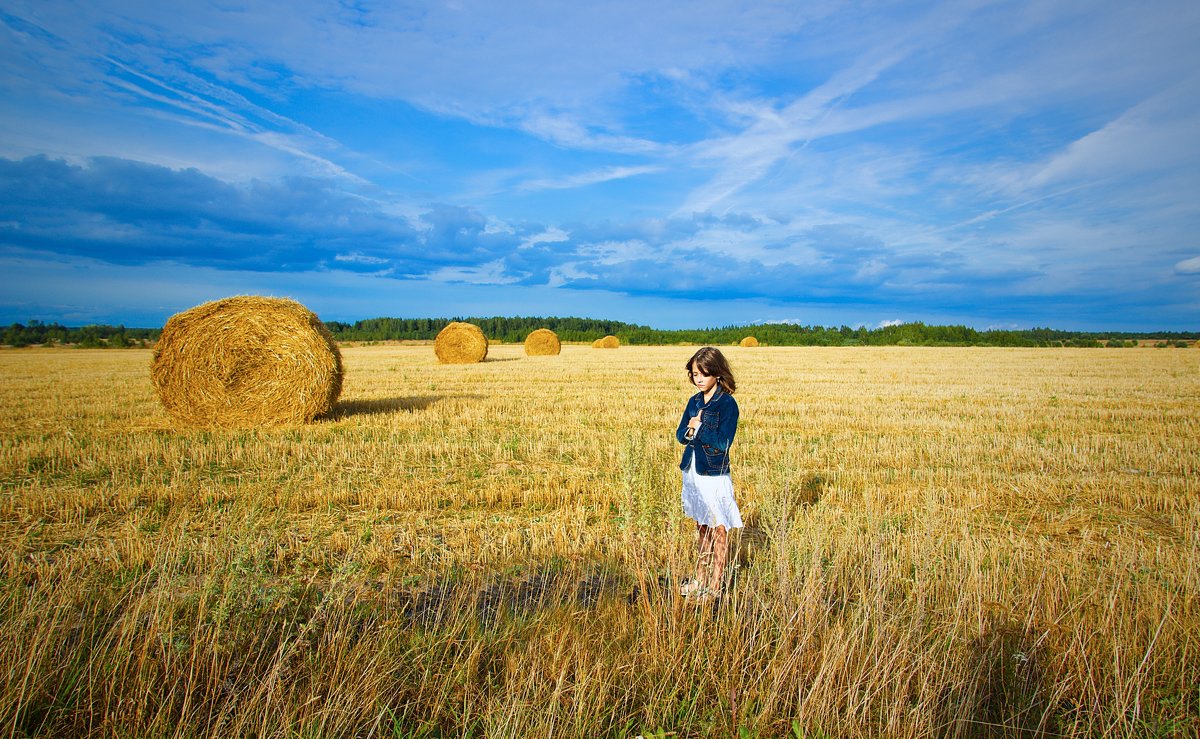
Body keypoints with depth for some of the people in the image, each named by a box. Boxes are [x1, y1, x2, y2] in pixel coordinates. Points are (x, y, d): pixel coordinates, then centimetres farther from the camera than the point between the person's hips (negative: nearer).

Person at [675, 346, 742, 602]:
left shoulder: (727, 403, -13)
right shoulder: (694, 401, 9)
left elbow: (723, 442, -20)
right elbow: (680, 434, 7)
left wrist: (699, 428, -17)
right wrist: (689, 432, -14)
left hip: (714, 474, -7)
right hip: (693, 472, 7)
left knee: (718, 530, 4)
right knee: (701, 528, 18)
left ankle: (715, 586, 14)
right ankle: (700, 579, 30)